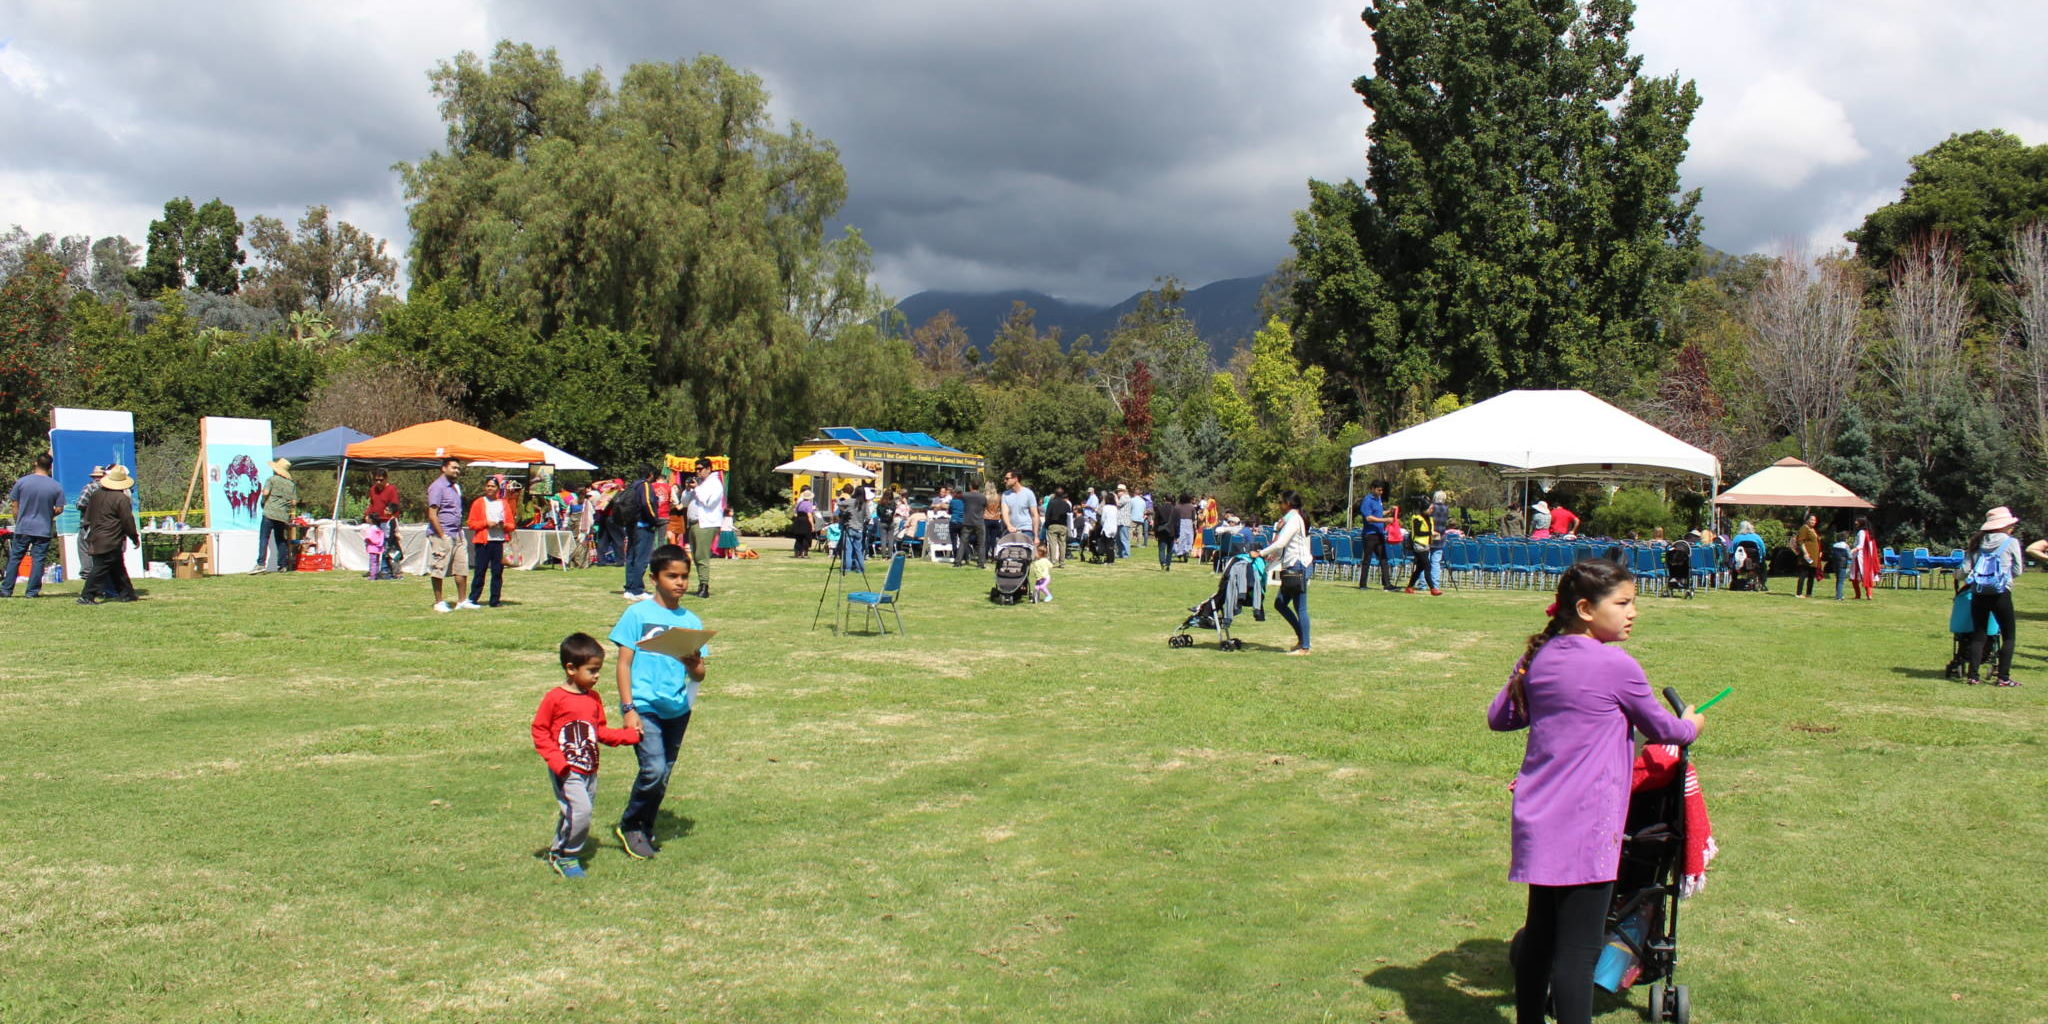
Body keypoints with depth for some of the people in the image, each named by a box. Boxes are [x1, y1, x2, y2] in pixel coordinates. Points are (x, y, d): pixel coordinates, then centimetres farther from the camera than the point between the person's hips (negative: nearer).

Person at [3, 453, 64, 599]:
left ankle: (6, 589, 11)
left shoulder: (21, 482, -4)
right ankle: (32, 591, 4)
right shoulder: (56, 486, -5)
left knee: (14, 559, 9)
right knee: (38, 561, 4)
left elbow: (15, 506, 1)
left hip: (23, 528, 1)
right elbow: (59, 510, -3)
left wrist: (19, 522, 15)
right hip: (44, 530, -1)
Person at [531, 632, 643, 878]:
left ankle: (557, 853, 30)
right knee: (580, 810, -19)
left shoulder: (594, 699, 10)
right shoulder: (555, 698, -10)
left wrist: (629, 735, 5)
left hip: (590, 770, 7)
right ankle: (567, 858, -1)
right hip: (567, 771, -7)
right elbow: (539, 731, -7)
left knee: (574, 815, 12)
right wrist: (556, 759, -17)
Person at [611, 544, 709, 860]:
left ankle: (645, 830, 28)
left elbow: (699, 675, 8)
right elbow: (624, 663, -3)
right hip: (644, 706, -4)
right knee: (654, 769, -16)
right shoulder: (638, 614, -2)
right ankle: (629, 825, 6)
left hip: (678, 709, 5)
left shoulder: (691, 621, 9)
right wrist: (628, 709, -11)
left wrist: (693, 664, -16)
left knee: (663, 775, 9)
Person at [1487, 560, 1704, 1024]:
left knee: (1540, 934, 18)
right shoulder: (1617, 666, -11)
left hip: (1538, 821, 7)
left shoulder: (1538, 657, 7)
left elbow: (1497, 717, 18)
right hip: (1586, 826, -7)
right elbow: (1661, 729, 4)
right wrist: (1691, 725, 25)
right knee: (1578, 950, -5)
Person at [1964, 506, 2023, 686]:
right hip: (2000, 594, -4)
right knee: (2009, 636, 6)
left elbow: (1968, 568, 1)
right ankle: (2003, 677, 0)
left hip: (1978, 593, 4)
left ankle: (1972, 676, 4)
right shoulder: (2011, 542, -1)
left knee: (1978, 635, 9)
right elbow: (2017, 571, 3)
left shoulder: (1979, 543, 8)